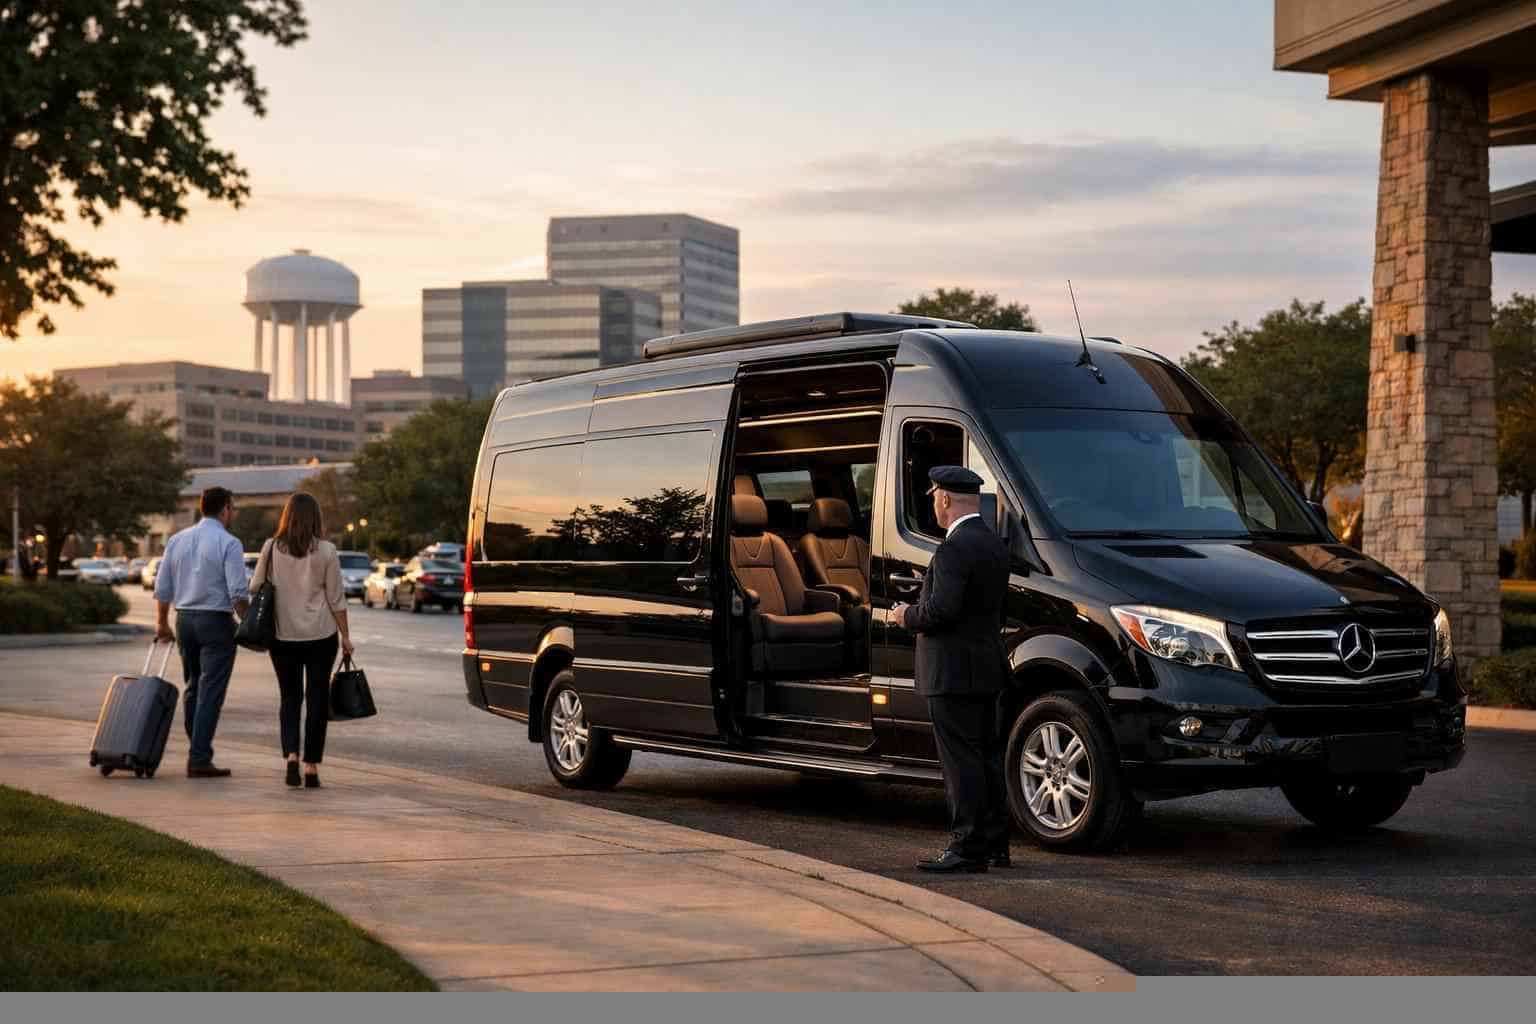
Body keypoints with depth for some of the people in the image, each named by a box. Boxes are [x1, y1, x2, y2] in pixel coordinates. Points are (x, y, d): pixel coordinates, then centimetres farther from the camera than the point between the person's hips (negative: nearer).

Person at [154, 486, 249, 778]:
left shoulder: (177, 540, 9)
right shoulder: (228, 543, -10)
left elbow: (162, 588, 11)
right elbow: (237, 592, -17)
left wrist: (162, 623, 20)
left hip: (185, 620, 6)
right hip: (216, 621, -6)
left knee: (193, 688, 17)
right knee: (211, 691, -3)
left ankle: (198, 752, 19)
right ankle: (199, 759, -6)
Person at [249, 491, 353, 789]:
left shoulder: (271, 549, -2)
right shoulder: (326, 551, -6)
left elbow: (254, 589, 2)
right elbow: (336, 599, -3)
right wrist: (345, 636, 4)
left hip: (283, 634, 1)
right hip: (321, 634, -1)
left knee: (289, 697, 12)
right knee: (317, 698, 6)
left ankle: (291, 755, -7)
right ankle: (311, 767, 5)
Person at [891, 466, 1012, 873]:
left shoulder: (955, 548, -18)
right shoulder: (994, 544, 13)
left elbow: (941, 609, -25)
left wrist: (908, 616, -5)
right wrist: (917, 613, 17)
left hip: (953, 672, -10)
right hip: (987, 668, 10)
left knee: (962, 760, -6)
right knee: (987, 755, 14)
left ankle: (968, 848, -4)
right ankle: (994, 843, 21)